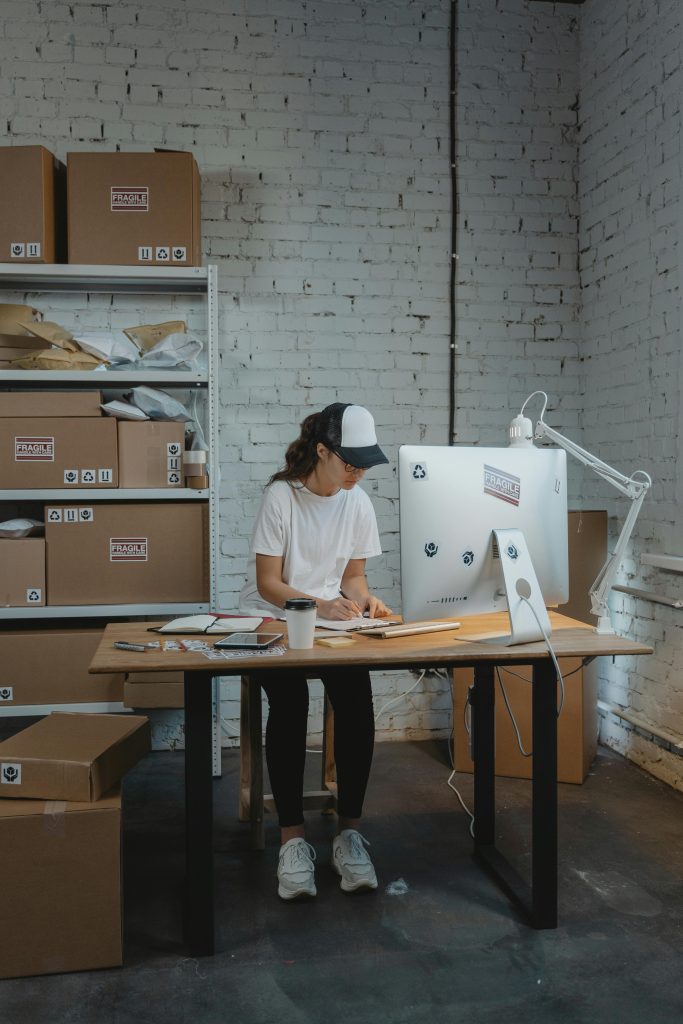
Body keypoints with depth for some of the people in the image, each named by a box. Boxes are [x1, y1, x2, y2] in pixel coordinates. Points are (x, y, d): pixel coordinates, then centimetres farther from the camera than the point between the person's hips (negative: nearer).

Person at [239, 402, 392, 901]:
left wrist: (364, 600, -11)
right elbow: (268, 583, -12)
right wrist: (319, 604, -27)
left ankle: (350, 831, -15)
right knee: (290, 701, -31)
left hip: (332, 619, 3)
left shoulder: (358, 503, 3)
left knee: (357, 698, -26)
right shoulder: (281, 496, -11)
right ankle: (293, 836, -20)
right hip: (272, 618, -3)